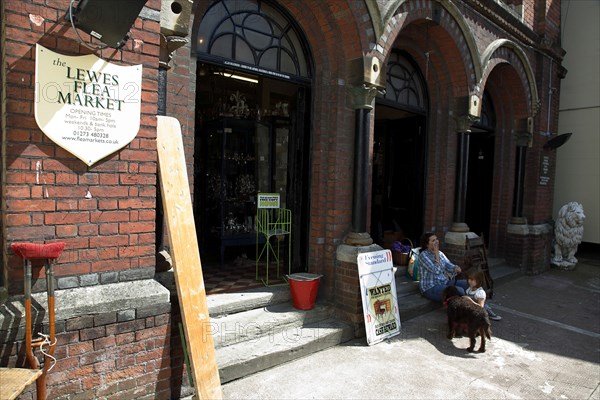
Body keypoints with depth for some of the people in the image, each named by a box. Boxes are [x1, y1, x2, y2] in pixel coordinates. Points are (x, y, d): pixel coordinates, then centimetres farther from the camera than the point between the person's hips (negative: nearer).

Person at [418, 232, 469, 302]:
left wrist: (456, 268, -18)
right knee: (460, 291, -27)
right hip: (430, 288, -8)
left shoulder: (440, 253, 10)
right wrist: (436, 253, -18)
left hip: (445, 282, 8)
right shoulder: (423, 255, -14)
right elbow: (436, 271, -24)